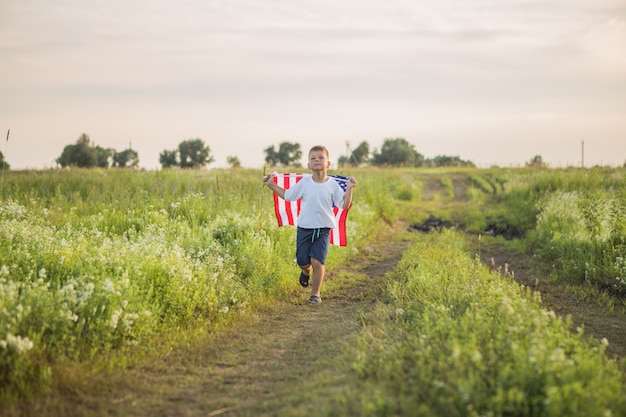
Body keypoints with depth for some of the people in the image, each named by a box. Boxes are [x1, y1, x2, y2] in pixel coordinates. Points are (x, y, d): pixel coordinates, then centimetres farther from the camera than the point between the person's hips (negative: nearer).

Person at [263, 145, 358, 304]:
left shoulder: (333, 185, -3)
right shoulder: (304, 183, -1)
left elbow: (344, 205, -1)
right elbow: (287, 195, 11)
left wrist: (349, 189, -12)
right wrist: (272, 185, 8)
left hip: (323, 230, -1)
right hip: (304, 227, 1)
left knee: (317, 261, -13)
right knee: (302, 261, 4)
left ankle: (315, 294, 4)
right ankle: (306, 271, 43)